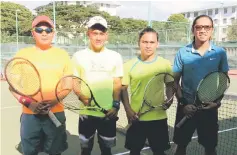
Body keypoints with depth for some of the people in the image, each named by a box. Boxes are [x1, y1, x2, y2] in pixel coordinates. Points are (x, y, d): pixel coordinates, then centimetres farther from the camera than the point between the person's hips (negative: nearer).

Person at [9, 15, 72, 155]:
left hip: (56, 113, 0)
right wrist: (28, 103, -13)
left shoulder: (62, 54, 3)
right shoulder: (22, 54, 2)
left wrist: (56, 100, -12)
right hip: (30, 114, 0)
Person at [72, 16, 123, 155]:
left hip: (108, 113, 0)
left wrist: (116, 105, -6)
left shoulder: (115, 57, 1)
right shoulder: (79, 56, 0)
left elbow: (117, 84, 3)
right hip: (86, 112, 0)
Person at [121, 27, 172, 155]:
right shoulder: (129, 65, -2)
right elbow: (123, 89, 2)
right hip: (136, 117, 0)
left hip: (158, 117, 0)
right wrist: (128, 109, -9)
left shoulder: (165, 64, -1)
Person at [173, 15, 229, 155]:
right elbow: (175, 81, 1)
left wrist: (217, 101, -8)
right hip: (187, 107, 0)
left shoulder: (220, 53, -2)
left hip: (209, 107, 1)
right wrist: (183, 103, -9)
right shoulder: (183, 53, -5)